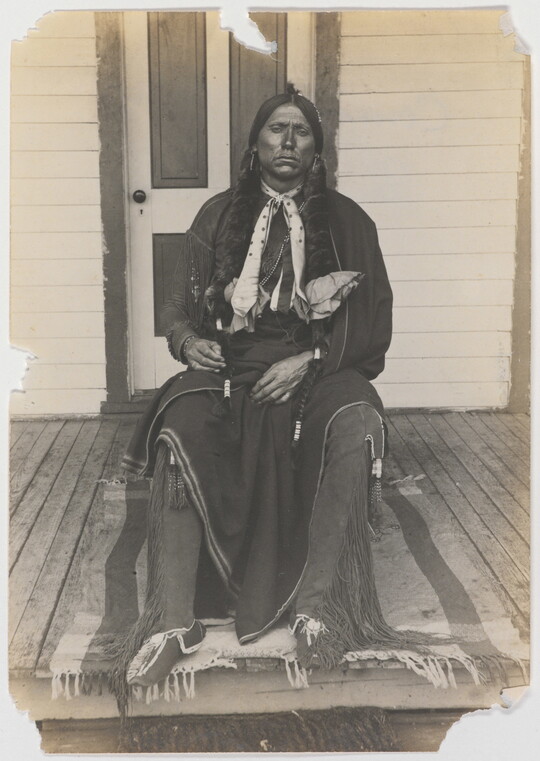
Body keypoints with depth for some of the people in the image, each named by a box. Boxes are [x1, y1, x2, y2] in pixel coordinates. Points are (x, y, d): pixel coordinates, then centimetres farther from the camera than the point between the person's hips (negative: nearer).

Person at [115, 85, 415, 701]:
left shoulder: (347, 221, 12)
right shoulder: (218, 216, 15)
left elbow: (373, 321, 6)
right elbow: (179, 307, 16)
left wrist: (308, 361, -11)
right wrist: (190, 340, -9)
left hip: (321, 368, 0)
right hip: (227, 366, 1)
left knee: (357, 426, -35)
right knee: (179, 427, -32)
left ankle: (320, 606, -30)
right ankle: (171, 620, -32)